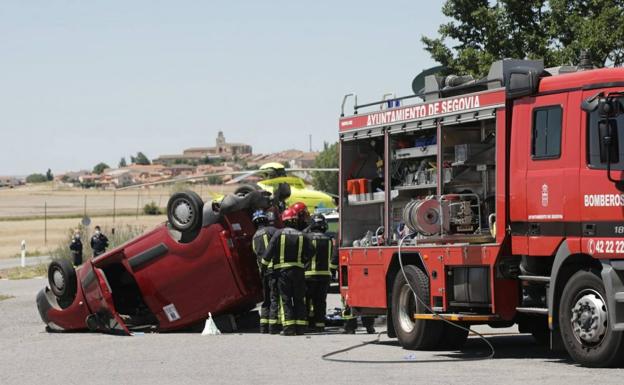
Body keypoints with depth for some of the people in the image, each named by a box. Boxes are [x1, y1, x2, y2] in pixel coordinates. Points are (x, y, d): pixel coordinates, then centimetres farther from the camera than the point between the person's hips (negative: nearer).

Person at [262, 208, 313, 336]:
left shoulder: (279, 234, -3)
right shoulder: (301, 236, 3)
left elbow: (270, 250, -7)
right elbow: (309, 253, 3)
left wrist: (264, 264, 5)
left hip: (282, 270, -2)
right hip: (298, 270, 2)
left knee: (286, 299, -1)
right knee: (299, 300, 9)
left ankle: (289, 328, -9)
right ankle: (300, 328, 6)